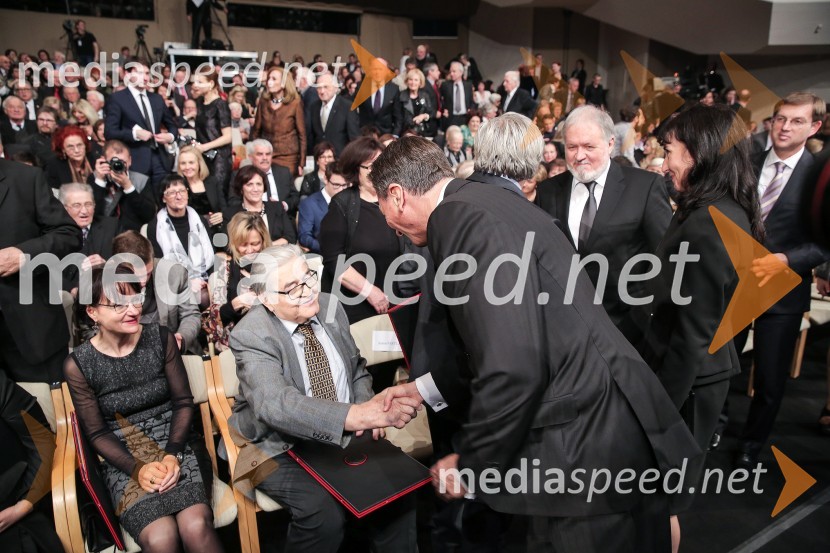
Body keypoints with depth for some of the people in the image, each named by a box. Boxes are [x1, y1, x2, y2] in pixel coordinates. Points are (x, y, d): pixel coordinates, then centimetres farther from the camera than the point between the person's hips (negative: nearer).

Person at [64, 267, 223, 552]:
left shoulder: (161, 338, -2)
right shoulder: (78, 365, -4)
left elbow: (183, 402, 0)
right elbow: (97, 433, 0)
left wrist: (172, 455, -14)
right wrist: (138, 468, -16)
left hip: (175, 443, 1)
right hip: (123, 458, -1)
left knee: (196, 526, -27)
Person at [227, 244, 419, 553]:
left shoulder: (330, 307, -1)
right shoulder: (251, 335, -18)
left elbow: (357, 369, 13)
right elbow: (275, 404, -34)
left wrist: (366, 406, -9)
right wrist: (357, 415, -45)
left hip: (346, 436, 5)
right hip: (284, 448, -4)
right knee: (325, 513, -27)